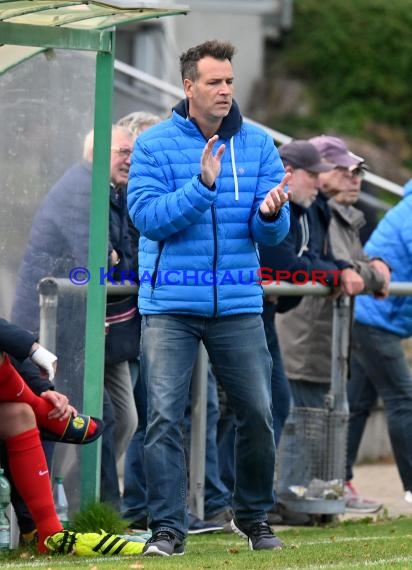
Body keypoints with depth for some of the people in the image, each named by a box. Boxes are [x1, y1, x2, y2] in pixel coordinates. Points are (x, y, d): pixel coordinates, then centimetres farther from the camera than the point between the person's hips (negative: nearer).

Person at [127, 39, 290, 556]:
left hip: (238, 305, 2)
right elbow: (147, 216, -13)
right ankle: (167, 527, -4)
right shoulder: (154, 145, -1)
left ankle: (253, 515, 23)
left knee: (257, 414, 4)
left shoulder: (257, 145, 5)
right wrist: (201, 185, -23)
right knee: (164, 416, -9)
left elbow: (273, 232, 2)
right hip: (170, 305, -2)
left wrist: (270, 215, -21)